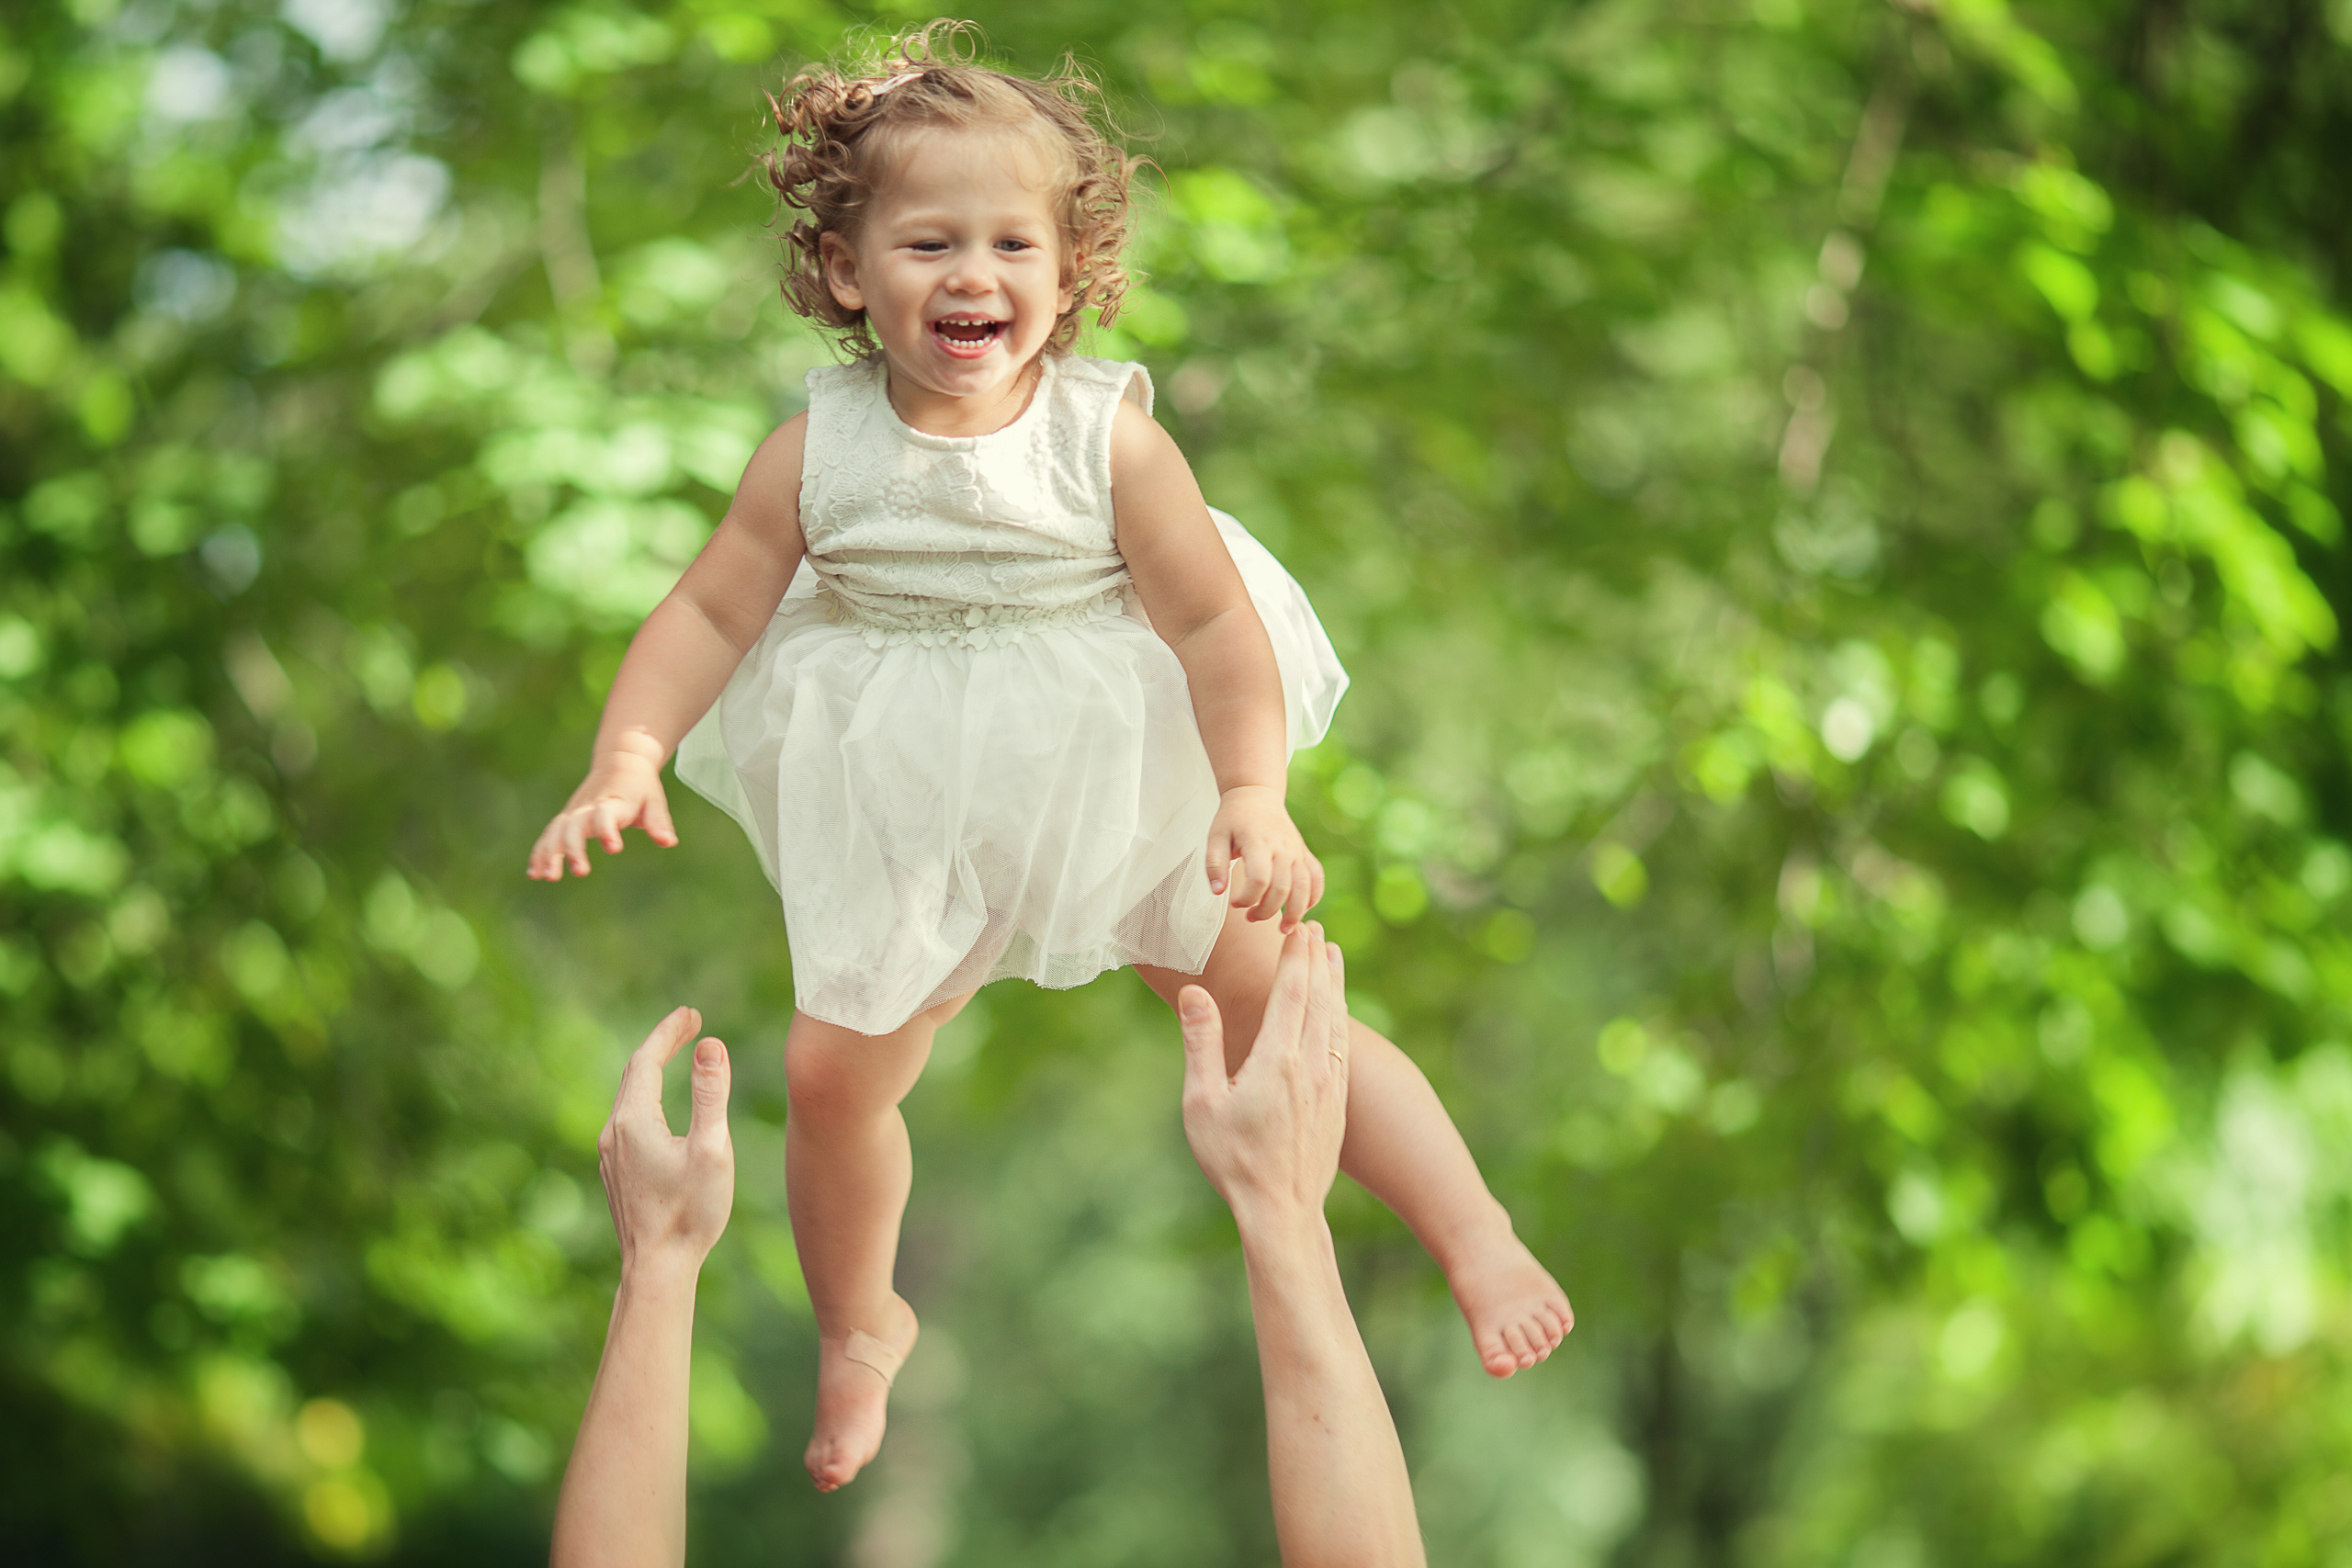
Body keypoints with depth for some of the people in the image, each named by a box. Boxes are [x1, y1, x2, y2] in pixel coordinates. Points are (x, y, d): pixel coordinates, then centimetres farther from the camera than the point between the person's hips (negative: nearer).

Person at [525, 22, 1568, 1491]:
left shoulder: (1109, 435, -16)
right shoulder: (818, 450, -11)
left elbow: (1215, 621, -15)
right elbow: (709, 612, -5)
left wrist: (1254, 799, -26)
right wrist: (624, 762, -19)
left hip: (1121, 791, -2)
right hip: (914, 827, 2)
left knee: (1282, 1010, -4)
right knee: (831, 1074, 2)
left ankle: (1480, 1244, 7)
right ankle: (860, 1326, 29)